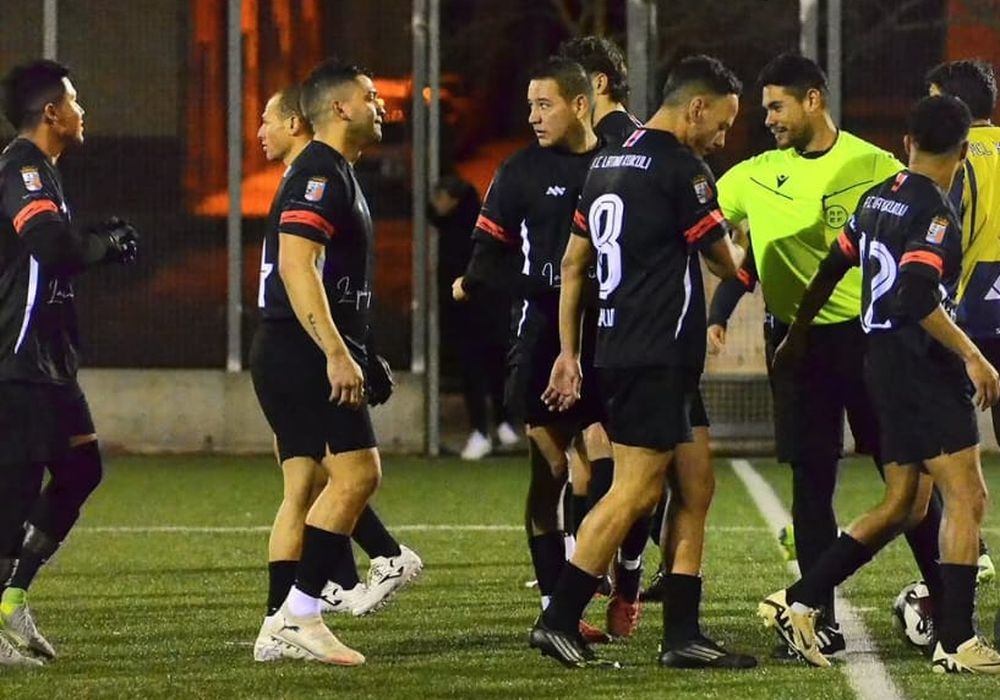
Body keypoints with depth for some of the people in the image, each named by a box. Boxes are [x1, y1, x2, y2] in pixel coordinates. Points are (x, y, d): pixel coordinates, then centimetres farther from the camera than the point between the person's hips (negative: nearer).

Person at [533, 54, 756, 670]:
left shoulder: (607, 164, 15)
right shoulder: (682, 169, -12)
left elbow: (574, 263, 19)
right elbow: (728, 264, -2)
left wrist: (569, 351, 22)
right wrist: (740, 246, 22)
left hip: (617, 345, 9)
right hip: (658, 358, -9)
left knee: (695, 485, 11)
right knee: (636, 491, -7)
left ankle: (683, 635, 9)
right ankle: (559, 621, -6)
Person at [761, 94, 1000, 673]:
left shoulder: (877, 199, 11)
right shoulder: (935, 212, -15)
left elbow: (831, 270, 20)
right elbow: (917, 297, -26)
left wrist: (797, 335, 30)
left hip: (885, 359, 9)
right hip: (924, 364, -9)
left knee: (903, 505, 14)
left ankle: (797, 603, 13)